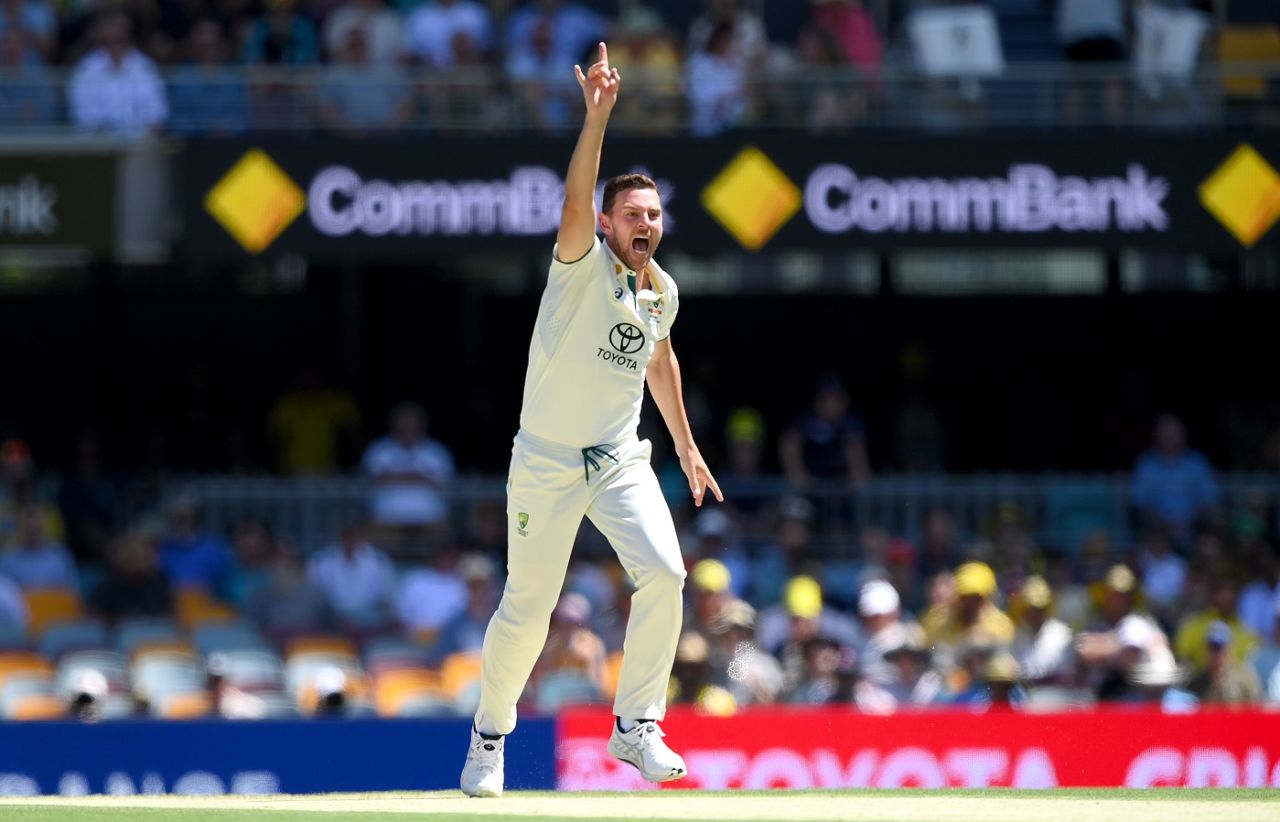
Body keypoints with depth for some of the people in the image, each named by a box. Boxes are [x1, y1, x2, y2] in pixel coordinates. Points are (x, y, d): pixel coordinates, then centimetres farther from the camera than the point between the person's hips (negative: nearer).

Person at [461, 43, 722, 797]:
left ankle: (637, 726, -7)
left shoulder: (663, 291, 5)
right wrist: (598, 117, -48)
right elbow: (575, 208, -35)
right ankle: (491, 734, 25)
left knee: (663, 574, -18)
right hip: (547, 464, -4)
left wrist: (687, 446, 28)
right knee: (527, 610, 1)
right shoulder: (584, 265, -14)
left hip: (622, 461, 4)